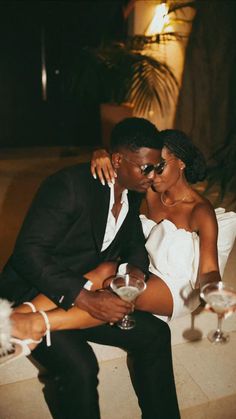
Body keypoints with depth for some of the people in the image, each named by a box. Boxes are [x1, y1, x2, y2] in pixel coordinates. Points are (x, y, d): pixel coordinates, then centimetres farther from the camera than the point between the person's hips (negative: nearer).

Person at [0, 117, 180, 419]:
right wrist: (85, 298, -34)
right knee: (80, 367, -28)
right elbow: (29, 253, -26)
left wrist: (135, 268, -10)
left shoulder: (133, 192, 1)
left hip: (87, 293, 7)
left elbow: (134, 241, 14)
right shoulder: (69, 184, -23)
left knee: (155, 334, -4)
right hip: (32, 298, -7)